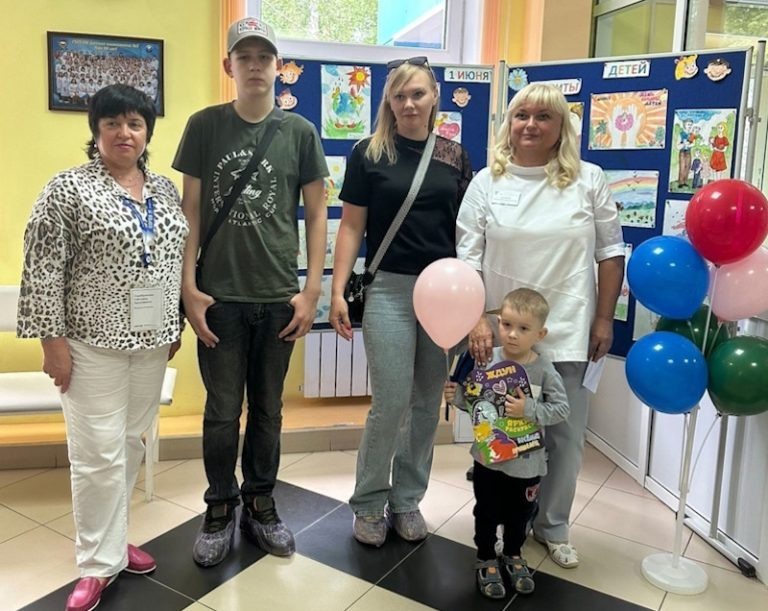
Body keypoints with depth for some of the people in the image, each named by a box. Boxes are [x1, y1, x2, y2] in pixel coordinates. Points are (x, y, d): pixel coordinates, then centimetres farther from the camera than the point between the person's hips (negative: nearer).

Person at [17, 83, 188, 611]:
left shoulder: (165, 188, 8)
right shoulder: (68, 189, -8)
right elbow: (43, 271, -10)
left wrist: (176, 324, 12)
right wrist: (52, 339, -13)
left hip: (151, 338, 6)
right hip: (94, 342, -5)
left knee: (130, 443, 15)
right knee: (99, 453, 0)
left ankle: (113, 538, 31)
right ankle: (99, 563, 14)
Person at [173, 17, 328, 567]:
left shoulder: (300, 131, 2)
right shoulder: (205, 126, 2)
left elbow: (317, 213, 3)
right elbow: (191, 210, 3)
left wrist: (311, 291, -2)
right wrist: (189, 287, -4)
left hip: (278, 296, 1)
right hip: (219, 296, 0)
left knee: (268, 408, 13)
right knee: (222, 411, 8)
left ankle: (260, 503, 30)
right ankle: (220, 508, 27)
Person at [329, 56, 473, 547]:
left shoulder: (455, 156, 8)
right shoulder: (369, 154, 1)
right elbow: (352, 227, 0)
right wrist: (338, 291, -7)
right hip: (389, 290, -3)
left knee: (428, 404, 9)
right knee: (391, 403, -3)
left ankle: (408, 500, 27)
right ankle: (369, 503, 18)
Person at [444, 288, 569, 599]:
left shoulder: (544, 371, -13)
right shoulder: (485, 360, -11)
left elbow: (561, 409, -15)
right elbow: (471, 400, 0)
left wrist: (529, 410, -26)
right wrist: (455, 395, -20)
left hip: (527, 462, 0)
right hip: (488, 457, 0)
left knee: (520, 514, 21)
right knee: (487, 513, 15)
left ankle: (513, 556, 46)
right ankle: (486, 561, 36)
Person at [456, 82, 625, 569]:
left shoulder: (588, 180, 2)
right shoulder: (487, 182, 3)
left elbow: (610, 252, 4)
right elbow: (468, 257, 1)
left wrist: (604, 319, 0)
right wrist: (477, 321, -7)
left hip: (567, 332, 0)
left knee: (565, 434, 8)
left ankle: (553, 527, 28)